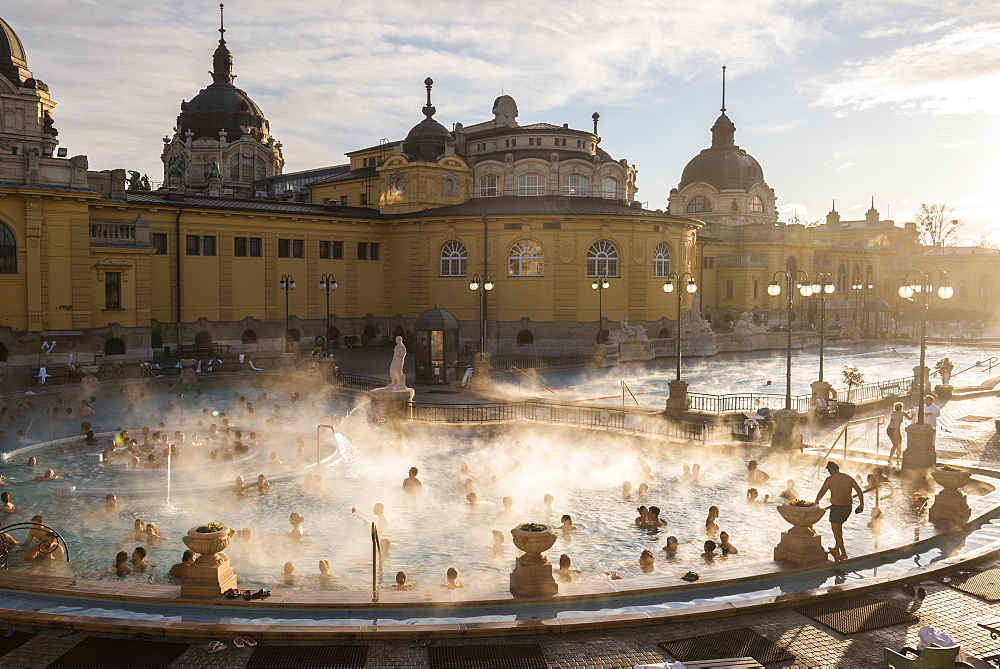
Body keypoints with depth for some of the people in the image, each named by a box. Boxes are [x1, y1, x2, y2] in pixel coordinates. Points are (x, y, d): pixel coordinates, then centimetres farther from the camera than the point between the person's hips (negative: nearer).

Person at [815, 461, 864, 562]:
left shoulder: (830, 479, -9)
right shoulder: (848, 478, 7)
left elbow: (821, 493, -3)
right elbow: (859, 491, 5)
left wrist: (816, 502, 15)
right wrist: (862, 504, 13)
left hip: (837, 507, -6)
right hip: (848, 507, 7)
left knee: (835, 529, 8)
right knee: (839, 526, 25)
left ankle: (844, 554, 3)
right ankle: (836, 549, 34)